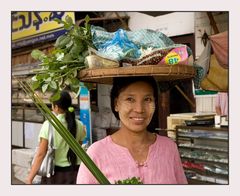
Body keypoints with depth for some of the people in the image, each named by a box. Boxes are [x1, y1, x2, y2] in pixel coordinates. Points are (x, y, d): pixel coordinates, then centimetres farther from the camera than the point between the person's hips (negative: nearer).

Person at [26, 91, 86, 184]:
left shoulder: (48, 125, -11)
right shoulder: (79, 125, -1)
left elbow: (41, 154, -13)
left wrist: (29, 178, -9)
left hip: (55, 174, -3)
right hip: (74, 172, 3)